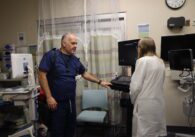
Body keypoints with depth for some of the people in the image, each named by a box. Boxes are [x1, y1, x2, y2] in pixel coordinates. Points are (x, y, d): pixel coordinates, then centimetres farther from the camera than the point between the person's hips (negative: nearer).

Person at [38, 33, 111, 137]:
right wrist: (49, 97, -19)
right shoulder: (51, 55, -10)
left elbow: (85, 73, 20)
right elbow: (42, 75, -15)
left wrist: (100, 82, 15)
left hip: (71, 101, 6)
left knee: (71, 128, 17)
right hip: (56, 102, -6)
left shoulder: (75, 59, 9)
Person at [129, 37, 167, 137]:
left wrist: (133, 100, 3)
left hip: (145, 104, -7)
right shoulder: (160, 62, 10)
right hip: (159, 102, 7)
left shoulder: (142, 61, -12)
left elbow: (136, 85, -14)